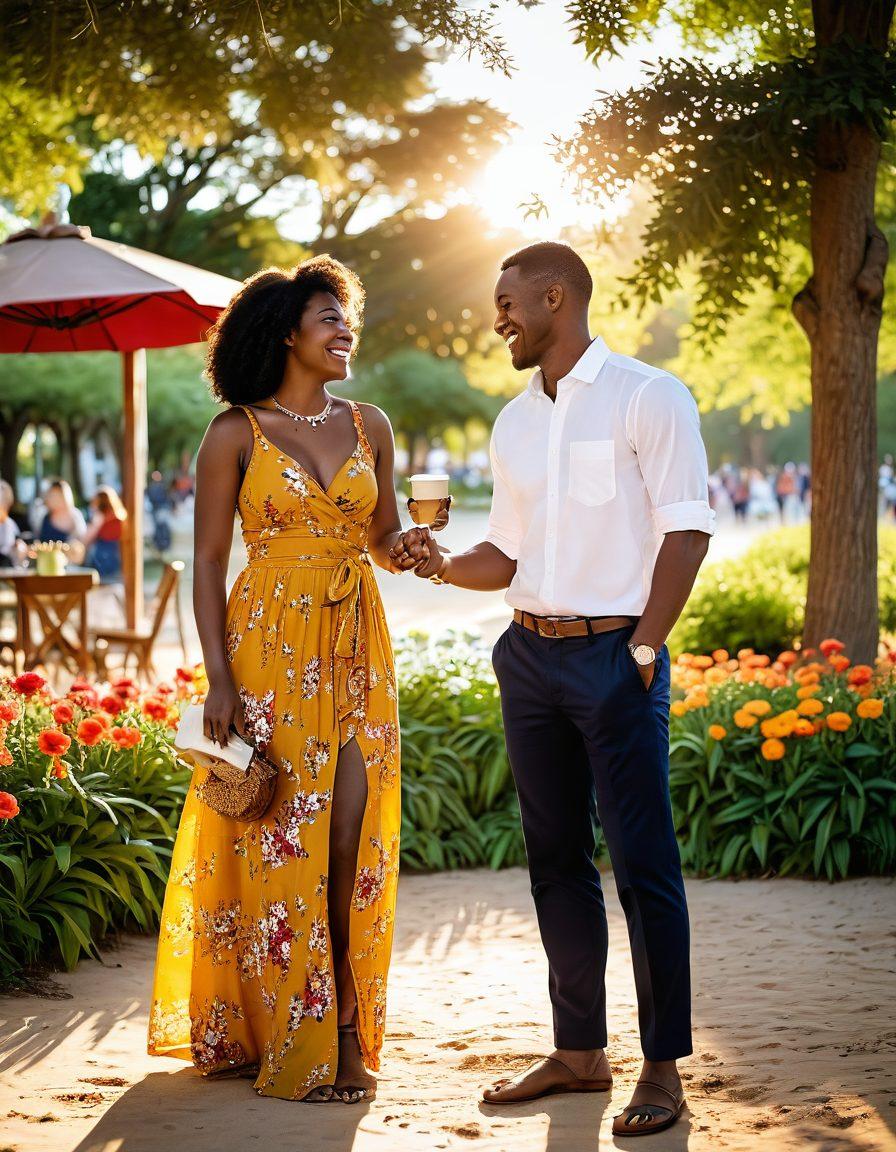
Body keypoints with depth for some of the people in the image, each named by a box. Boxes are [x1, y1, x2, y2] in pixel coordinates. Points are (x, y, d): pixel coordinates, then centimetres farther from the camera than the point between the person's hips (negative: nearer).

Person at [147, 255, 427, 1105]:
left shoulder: (368, 427, 11)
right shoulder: (236, 434, -2)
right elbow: (207, 562, -2)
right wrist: (218, 677, -10)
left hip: (356, 649, 4)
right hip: (270, 650, -4)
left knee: (352, 839, 1)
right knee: (282, 841, -2)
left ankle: (348, 1034, 12)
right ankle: (293, 1047, 6)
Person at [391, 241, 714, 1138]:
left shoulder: (647, 397, -4)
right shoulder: (513, 423, 15)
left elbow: (686, 530, -9)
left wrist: (643, 647, -14)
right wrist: (442, 566, -1)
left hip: (615, 657, -7)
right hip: (530, 657, 7)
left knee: (643, 863, -5)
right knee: (555, 860, 10)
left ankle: (664, 1066, 2)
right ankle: (578, 1051, 19)